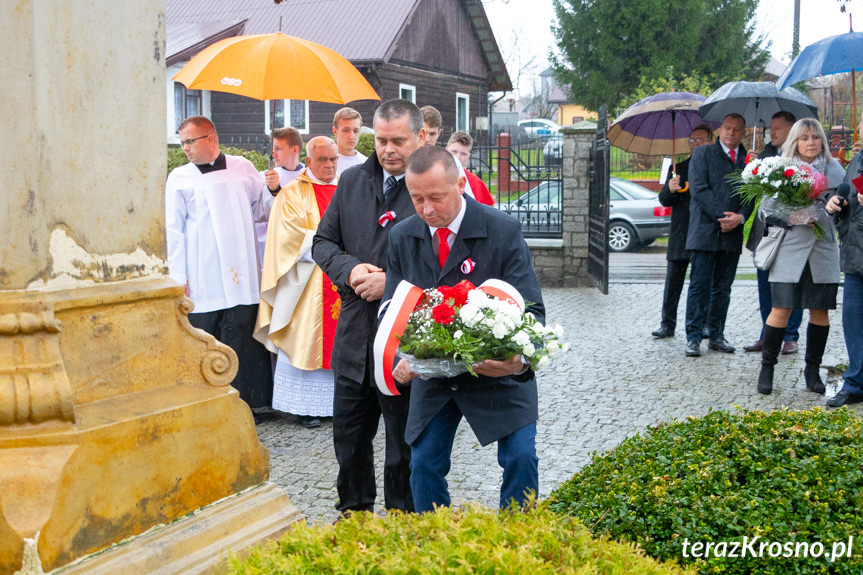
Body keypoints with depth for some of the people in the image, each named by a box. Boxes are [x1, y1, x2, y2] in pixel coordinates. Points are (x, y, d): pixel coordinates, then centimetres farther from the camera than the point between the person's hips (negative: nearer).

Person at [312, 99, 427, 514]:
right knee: (349, 440, 18)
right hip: (354, 338, 6)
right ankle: (353, 515, 37)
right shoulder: (351, 182, 9)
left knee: (403, 447, 9)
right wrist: (350, 270, -8)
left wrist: (393, 281, -20)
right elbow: (323, 241, 12)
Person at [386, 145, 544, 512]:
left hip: (498, 372, -3)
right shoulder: (402, 237, -3)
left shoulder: (504, 231, -16)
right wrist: (399, 357, -24)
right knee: (424, 463, 2)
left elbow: (531, 310, -17)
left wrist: (519, 359, -39)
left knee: (520, 457, -11)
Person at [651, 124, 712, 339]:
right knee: (673, 283, 3)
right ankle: (667, 324, 9)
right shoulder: (678, 169, 12)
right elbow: (664, 200, 6)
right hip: (680, 237, 2)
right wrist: (669, 189, -15)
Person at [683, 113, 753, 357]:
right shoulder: (702, 154, 4)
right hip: (704, 231, -3)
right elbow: (698, 189, -6)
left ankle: (716, 336, 16)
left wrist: (740, 217, -11)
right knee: (699, 286, -4)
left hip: (732, 235, 3)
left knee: (723, 288, 9)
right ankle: (693, 337, 0)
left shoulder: (748, 159, 12)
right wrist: (721, 215, -14)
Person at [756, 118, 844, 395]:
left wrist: (821, 214, -9)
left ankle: (812, 369, 18)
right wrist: (793, 218, -14)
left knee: (820, 310, 5)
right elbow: (766, 210, 1)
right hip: (789, 250, -2)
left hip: (823, 250, 3)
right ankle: (767, 367, 7)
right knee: (781, 310, -6)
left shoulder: (834, 169, 9)